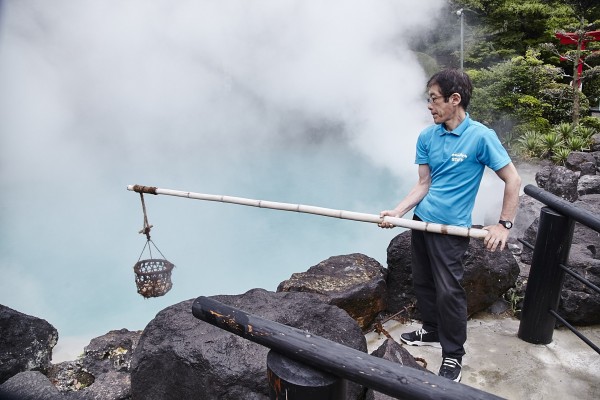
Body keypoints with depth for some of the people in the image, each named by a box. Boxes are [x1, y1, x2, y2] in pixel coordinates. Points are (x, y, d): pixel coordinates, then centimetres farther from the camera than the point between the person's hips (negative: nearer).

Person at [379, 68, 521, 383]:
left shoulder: (480, 136, -14)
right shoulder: (426, 137, 1)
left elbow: (513, 180, -8)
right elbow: (423, 184, 2)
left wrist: (504, 225, -11)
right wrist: (397, 211, -9)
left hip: (451, 227, -6)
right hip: (422, 220, 6)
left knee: (448, 292, -3)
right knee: (422, 282, 16)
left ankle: (453, 355, 18)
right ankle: (432, 332, 38)